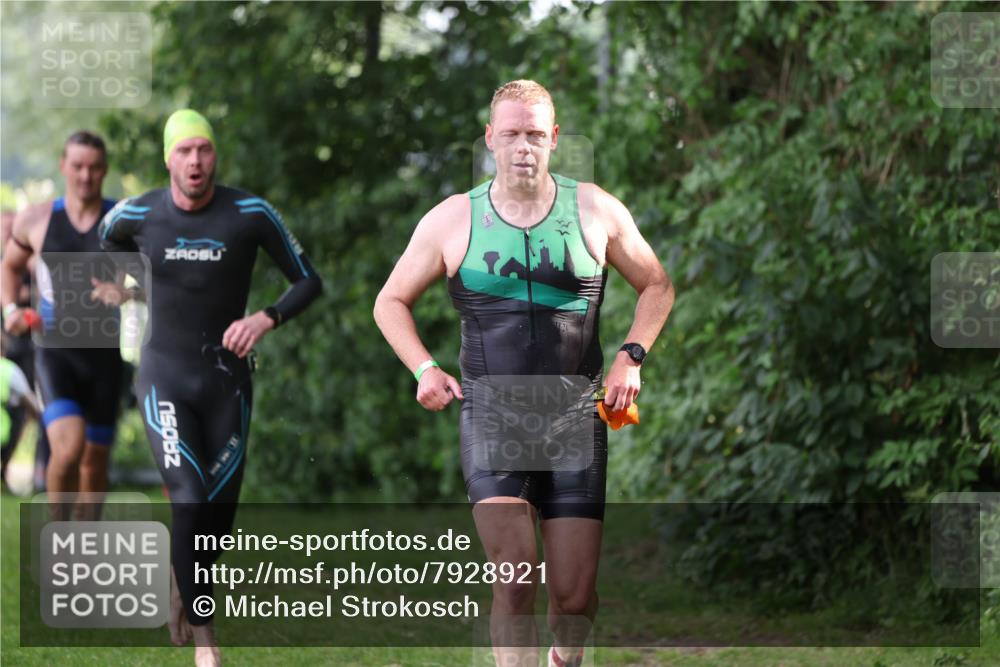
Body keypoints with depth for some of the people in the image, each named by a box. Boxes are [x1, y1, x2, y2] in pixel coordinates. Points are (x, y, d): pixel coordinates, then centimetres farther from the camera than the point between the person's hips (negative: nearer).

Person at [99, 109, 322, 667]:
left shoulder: (251, 214, -10)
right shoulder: (137, 216, -6)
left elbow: (309, 281, -4)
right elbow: (106, 239, 19)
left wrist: (267, 319, -19)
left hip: (228, 381, 1)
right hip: (165, 381, -1)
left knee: (221, 512, 6)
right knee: (189, 500, -17)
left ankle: (186, 590, 39)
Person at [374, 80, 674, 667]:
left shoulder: (594, 211, 5)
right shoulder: (452, 220, 3)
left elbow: (656, 286, 18)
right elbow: (392, 301, 15)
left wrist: (631, 357, 3)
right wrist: (424, 368, 0)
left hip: (576, 418, 1)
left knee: (575, 596, 0)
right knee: (516, 573, -21)